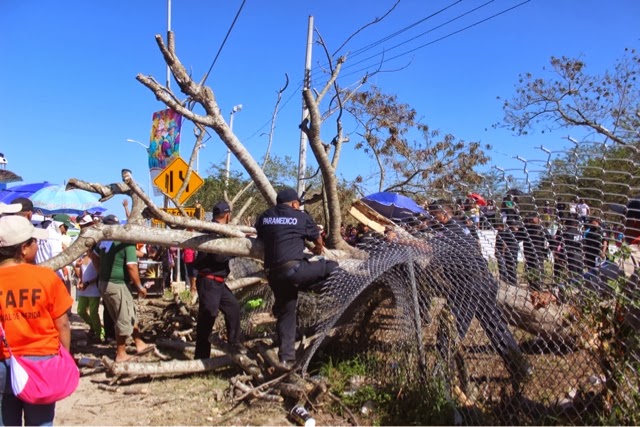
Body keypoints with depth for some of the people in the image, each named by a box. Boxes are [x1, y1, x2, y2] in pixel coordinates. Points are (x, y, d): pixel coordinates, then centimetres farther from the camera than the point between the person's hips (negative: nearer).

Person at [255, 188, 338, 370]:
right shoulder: (301, 216, 4)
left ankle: (286, 359, 16)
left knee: (285, 314, 15)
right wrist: (318, 250, 38)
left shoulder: (264, 217, 15)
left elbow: (260, 240, 27)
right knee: (332, 268, 8)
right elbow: (318, 240, 16)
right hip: (294, 269, -6)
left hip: (273, 274, 6)